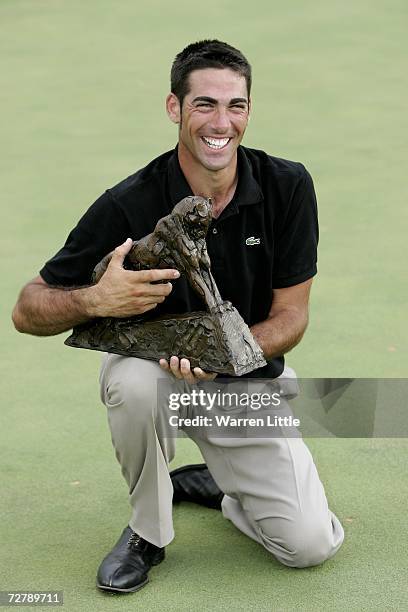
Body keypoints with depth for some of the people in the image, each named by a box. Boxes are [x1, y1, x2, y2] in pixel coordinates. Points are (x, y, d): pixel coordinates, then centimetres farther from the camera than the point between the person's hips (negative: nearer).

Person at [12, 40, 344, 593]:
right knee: (133, 380, -39)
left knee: (311, 544, -13)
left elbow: (290, 314, -10)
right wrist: (96, 300, -40)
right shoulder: (129, 204, -22)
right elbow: (27, 311, -18)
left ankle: (214, 482, 19)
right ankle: (148, 528, -11)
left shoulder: (287, 187, -15)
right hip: (152, 361, -1)